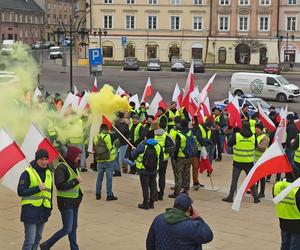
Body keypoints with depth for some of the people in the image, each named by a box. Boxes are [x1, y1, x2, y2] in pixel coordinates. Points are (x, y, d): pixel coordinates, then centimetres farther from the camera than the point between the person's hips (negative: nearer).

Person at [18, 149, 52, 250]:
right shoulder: (27, 173, -9)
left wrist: (50, 208, 18)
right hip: (30, 210, -7)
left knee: (37, 238, 14)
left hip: (43, 211, 7)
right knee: (30, 240, -9)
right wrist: (37, 188, -21)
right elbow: (20, 192, -13)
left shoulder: (48, 173, 13)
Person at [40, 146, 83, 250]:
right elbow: (59, 185, -26)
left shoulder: (74, 166, 7)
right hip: (65, 202, -8)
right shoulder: (61, 167, -18)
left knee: (73, 227, 16)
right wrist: (75, 181, -24)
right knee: (67, 229, -7)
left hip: (74, 201, 8)